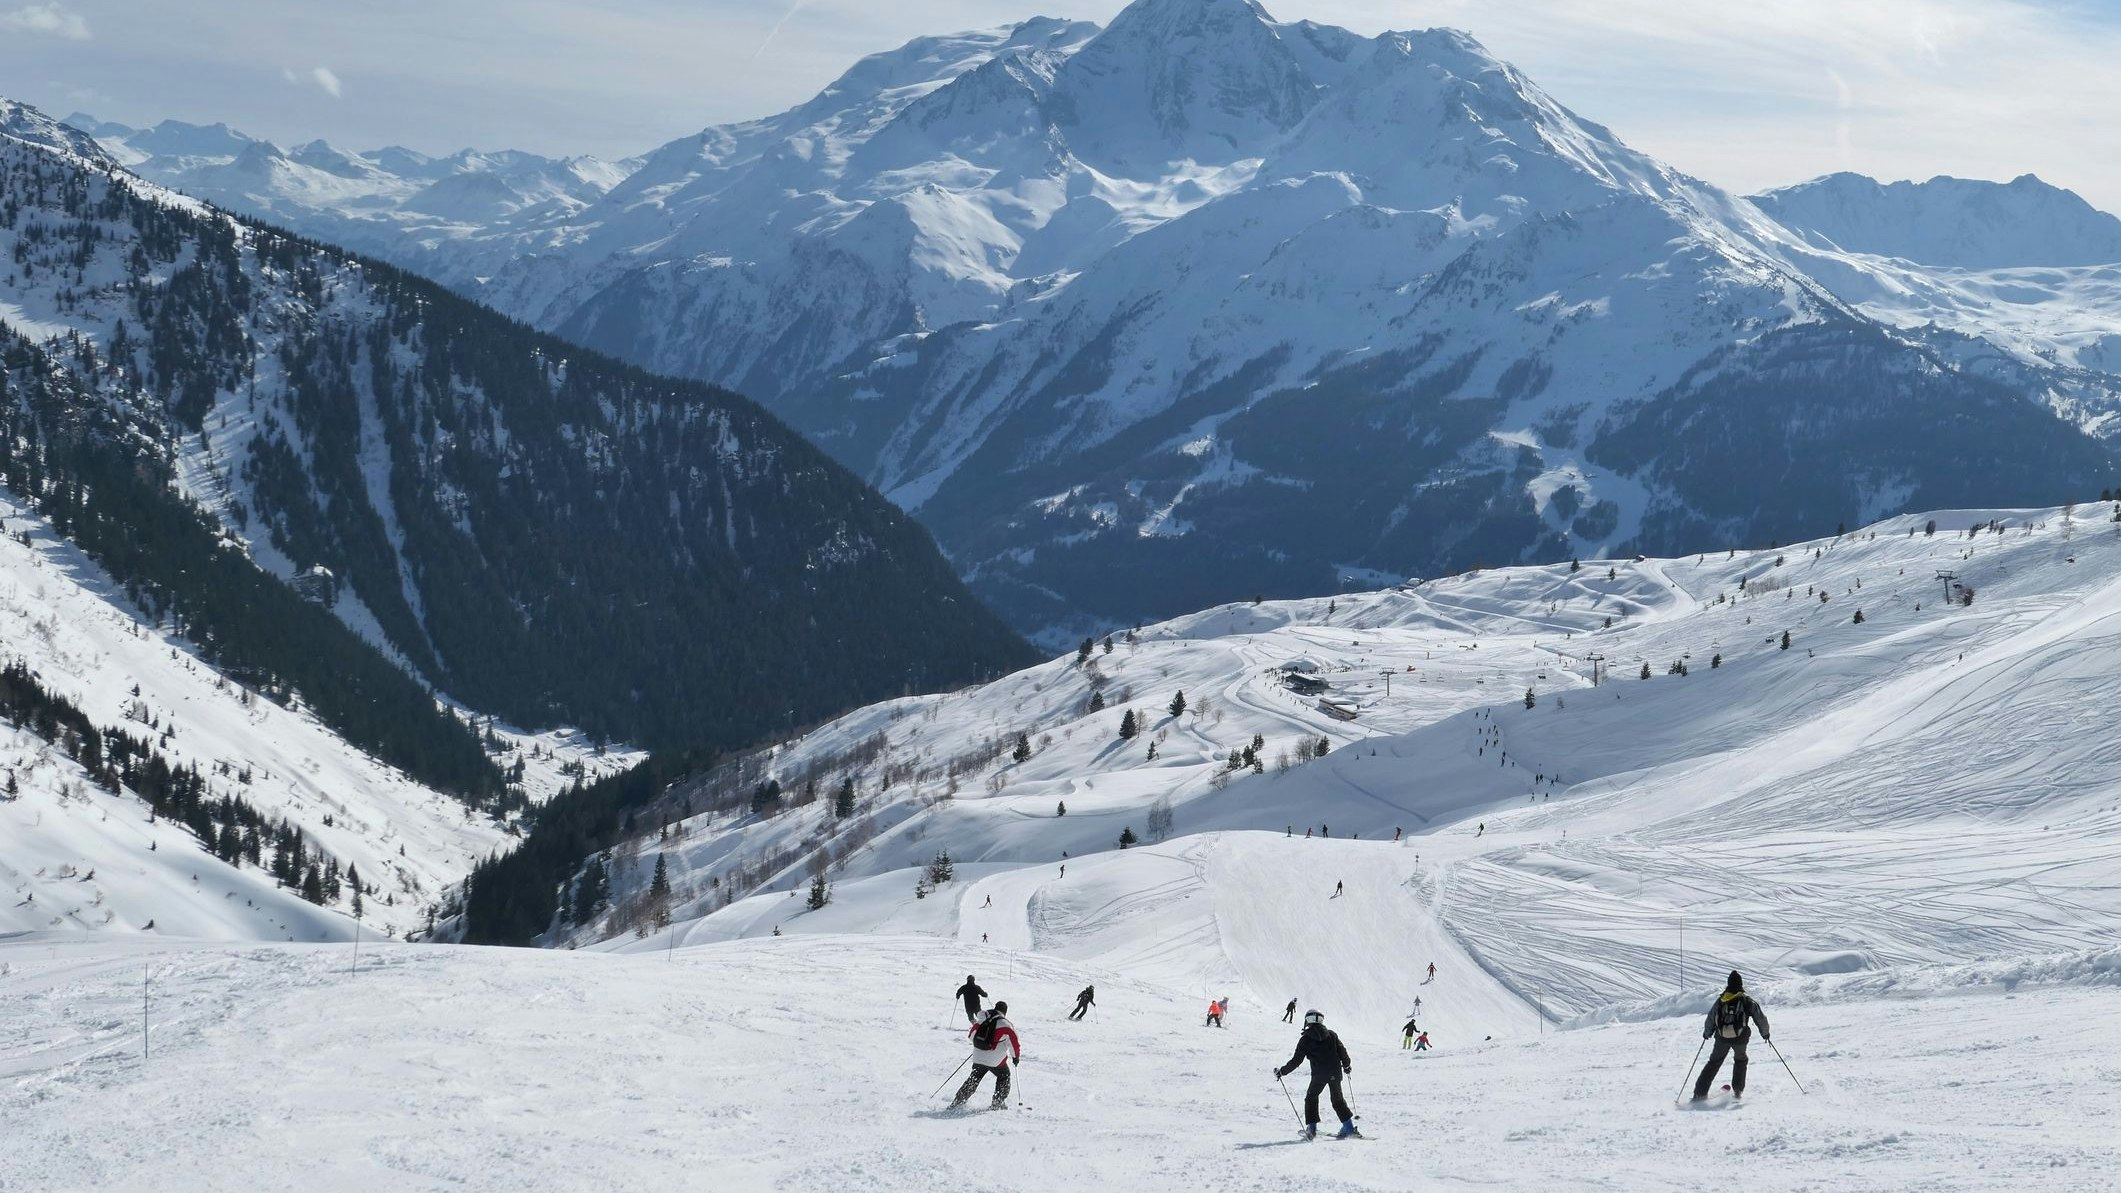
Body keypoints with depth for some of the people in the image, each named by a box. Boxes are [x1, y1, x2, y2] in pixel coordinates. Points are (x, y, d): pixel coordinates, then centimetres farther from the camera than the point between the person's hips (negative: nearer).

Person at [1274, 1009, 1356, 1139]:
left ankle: (1311, 1129, 9)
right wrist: (1347, 1066, 27)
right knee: (1338, 1100, 19)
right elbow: (1342, 1051, 8)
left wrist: (1281, 1071, 8)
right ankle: (1349, 1126, 12)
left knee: (1311, 1099, 17)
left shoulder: (1305, 1039, -2)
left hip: (1319, 1075, -3)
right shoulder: (1331, 1035, 6)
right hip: (1335, 1073, 3)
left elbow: (1296, 1061, -3)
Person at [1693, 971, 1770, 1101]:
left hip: (1722, 1038, 1)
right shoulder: (1747, 1000, 1)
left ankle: (1700, 1092, 6)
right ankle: (1737, 1091, 20)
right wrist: (1765, 1032, 22)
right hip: (1740, 1038, -1)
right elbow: (1760, 1018, 4)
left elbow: (1710, 1019, 8)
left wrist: (1707, 1033, 27)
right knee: (1740, 1060, 27)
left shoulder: (1721, 1000, 4)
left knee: (1714, 1062, 14)